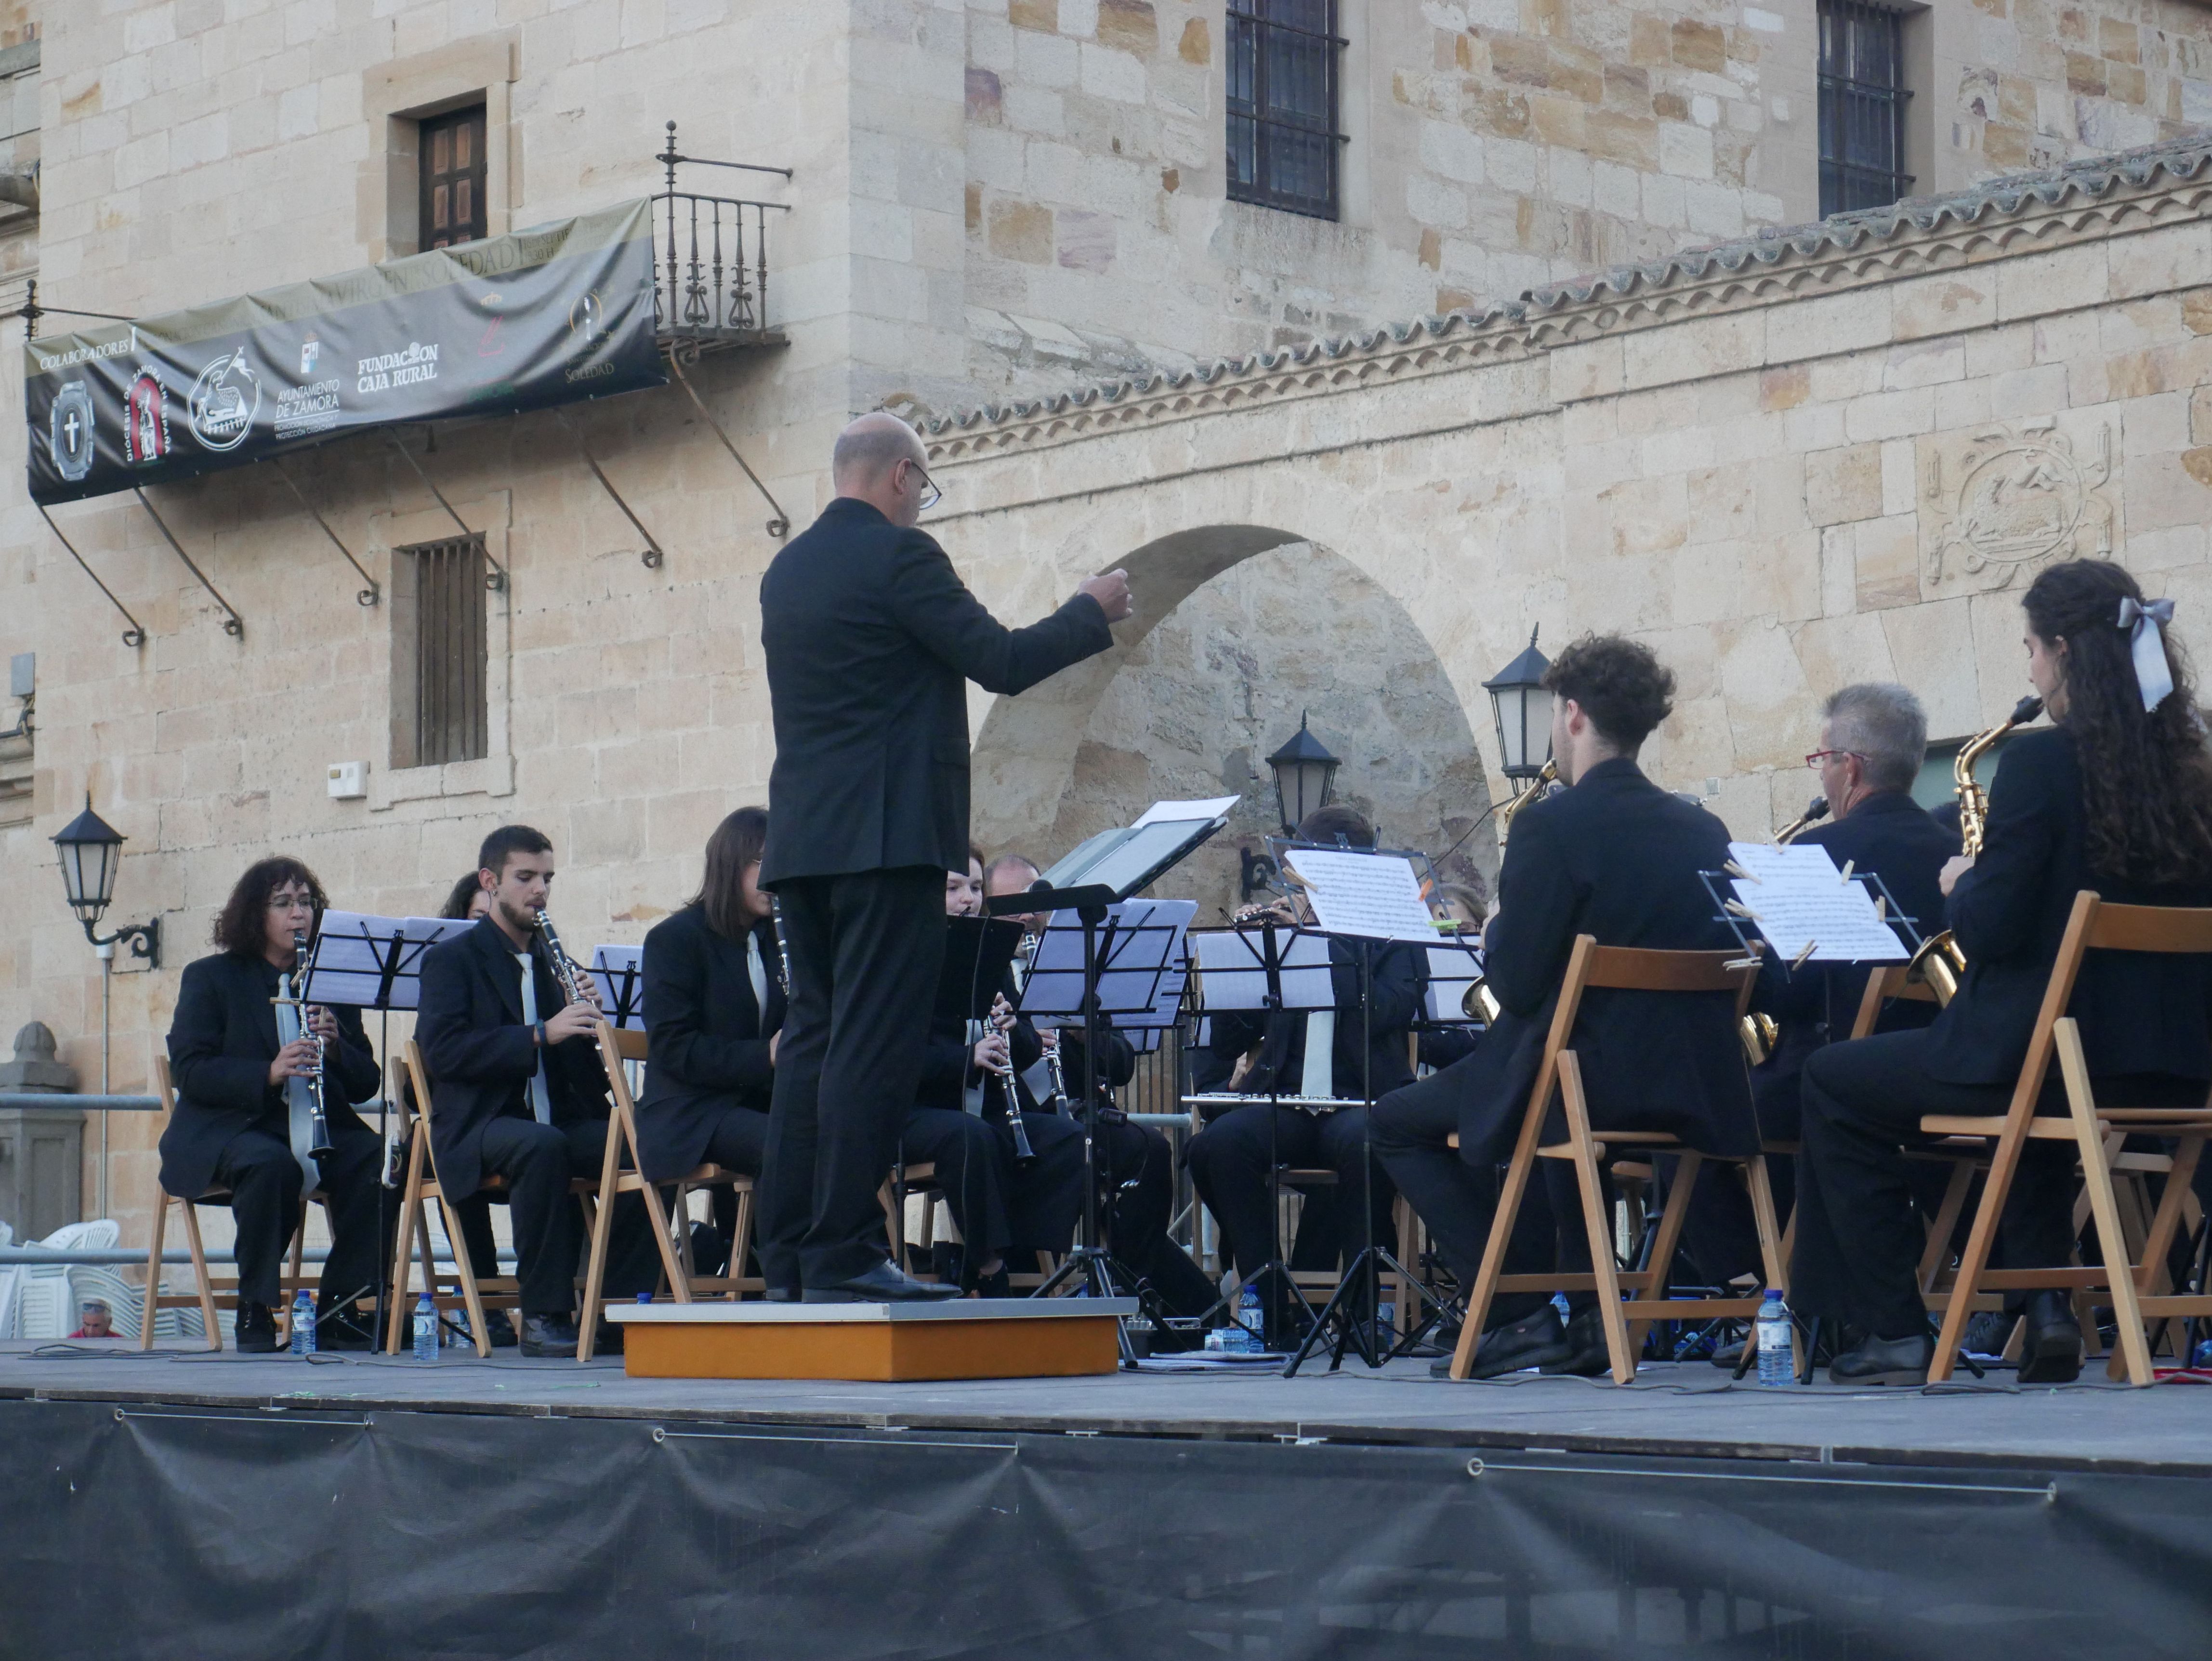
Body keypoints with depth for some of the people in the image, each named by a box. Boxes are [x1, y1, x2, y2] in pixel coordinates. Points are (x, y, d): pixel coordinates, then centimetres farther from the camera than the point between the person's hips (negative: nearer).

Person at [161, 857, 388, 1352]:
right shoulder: (210, 978, 6)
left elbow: (365, 1085, 11)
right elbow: (188, 1070, -7)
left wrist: (335, 1046, -11)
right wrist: (268, 1074, -22)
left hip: (319, 1130, 4)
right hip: (230, 1129, -4)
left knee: (379, 1161, -27)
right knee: (272, 1164, -37)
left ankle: (338, 1308, -17)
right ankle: (255, 1310, -22)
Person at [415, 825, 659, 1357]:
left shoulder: (553, 961, 21)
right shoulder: (450, 960, 4)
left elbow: (583, 1066, 20)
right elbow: (443, 1050, -15)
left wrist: (589, 1019, -2)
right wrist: (541, 1034, -22)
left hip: (560, 1121, 5)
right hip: (478, 1127, -5)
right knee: (542, 1148, -39)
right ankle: (544, 1314, -32)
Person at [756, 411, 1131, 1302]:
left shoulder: (786, 570, 16)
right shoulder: (899, 556, -9)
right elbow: (1002, 662, -10)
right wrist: (1091, 611, 6)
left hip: (801, 837, 8)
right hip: (887, 832, -8)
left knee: (814, 1036, 10)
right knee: (873, 1044, -8)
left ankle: (789, 1253, 9)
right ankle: (843, 1253, -11)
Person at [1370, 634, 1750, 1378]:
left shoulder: (1552, 827, -13)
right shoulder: (1704, 832, 6)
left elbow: (1516, 986, -15)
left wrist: (1494, 938, 8)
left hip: (1593, 1078, -7)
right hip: (1695, 1087, 7)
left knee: (1400, 1122, 14)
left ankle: (1522, 1315, 4)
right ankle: (1585, 1315, 30)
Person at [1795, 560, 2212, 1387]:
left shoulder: (2041, 762, -14)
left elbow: (1992, 927, -18)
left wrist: (1961, 890, 5)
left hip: (2042, 1057, -7)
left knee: (1832, 1083, 14)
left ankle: (1894, 1331, 13)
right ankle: (2046, 1302, 24)